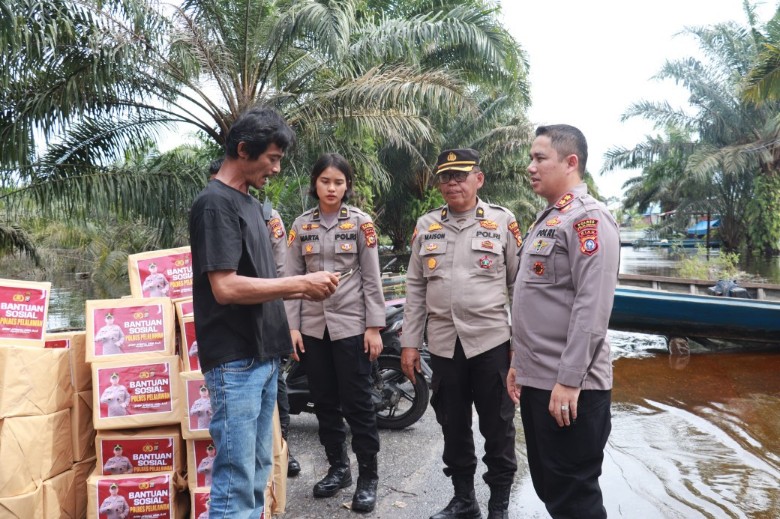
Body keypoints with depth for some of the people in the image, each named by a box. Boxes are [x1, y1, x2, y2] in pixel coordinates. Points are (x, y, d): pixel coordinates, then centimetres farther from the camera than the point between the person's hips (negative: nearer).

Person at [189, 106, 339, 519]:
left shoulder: (250, 203, 15)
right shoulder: (214, 203, -13)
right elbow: (226, 288, -22)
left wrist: (301, 291, 4)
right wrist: (300, 282, -15)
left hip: (263, 356, 9)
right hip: (235, 362, -9)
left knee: (257, 472, 16)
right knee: (235, 481, -2)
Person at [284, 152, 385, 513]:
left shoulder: (360, 222, -1)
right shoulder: (301, 225, 7)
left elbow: (372, 278, -3)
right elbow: (293, 279, 6)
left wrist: (374, 326, -8)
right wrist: (292, 326, -1)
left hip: (351, 324, -3)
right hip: (313, 326, 3)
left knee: (357, 402, 1)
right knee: (324, 402, 11)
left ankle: (368, 476, 13)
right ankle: (337, 467, 27)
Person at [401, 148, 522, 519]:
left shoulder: (502, 221, 0)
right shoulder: (426, 225, 8)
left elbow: (519, 285, 1)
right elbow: (415, 288, 9)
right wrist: (409, 343, 6)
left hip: (492, 342, -3)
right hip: (443, 345, 3)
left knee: (498, 429, 8)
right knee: (453, 428, 14)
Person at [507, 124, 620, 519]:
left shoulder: (588, 218, -14)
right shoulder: (546, 219, 15)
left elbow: (593, 307, -22)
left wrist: (569, 381, -23)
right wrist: (520, 363, 19)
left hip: (569, 387, -9)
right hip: (536, 381, 9)